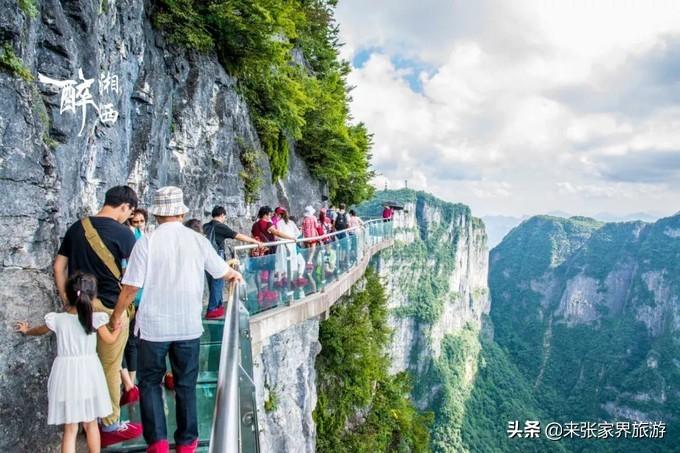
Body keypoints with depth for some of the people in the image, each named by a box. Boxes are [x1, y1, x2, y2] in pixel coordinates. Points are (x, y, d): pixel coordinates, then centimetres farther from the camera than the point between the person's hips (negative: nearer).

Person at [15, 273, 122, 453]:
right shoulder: (95, 319, -9)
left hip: (67, 375, 0)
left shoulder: (57, 319, -4)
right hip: (88, 374, 0)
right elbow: (110, 339, 6)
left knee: (70, 429, 8)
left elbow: (39, 330, 18)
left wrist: (26, 330, 41)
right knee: (91, 424, 18)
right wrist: (119, 326, 26)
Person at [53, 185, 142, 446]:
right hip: (109, 308, -6)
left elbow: (58, 266, 10)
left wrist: (65, 299, 15)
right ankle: (110, 426, 17)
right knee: (109, 368, 6)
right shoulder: (122, 233, -13)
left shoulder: (77, 227, 6)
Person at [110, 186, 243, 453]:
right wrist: (236, 275, 35)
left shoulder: (147, 242, -10)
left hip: (153, 325, -2)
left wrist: (117, 314, 9)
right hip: (189, 326, 2)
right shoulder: (198, 240, -3)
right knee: (186, 384, 15)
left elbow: (131, 286, -9)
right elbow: (222, 271, 12)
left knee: (149, 382, 16)